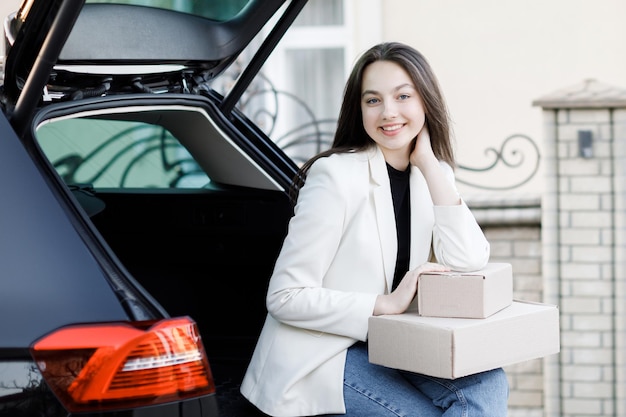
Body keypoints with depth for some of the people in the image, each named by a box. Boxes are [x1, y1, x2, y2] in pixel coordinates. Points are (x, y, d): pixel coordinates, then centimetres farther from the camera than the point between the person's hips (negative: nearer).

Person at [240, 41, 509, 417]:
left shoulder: (431, 174, 7)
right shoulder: (337, 175, -14)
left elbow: (468, 262, -10)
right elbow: (285, 297, -17)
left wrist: (429, 163, -9)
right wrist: (388, 303, -18)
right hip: (321, 357, -7)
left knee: (489, 384, -18)